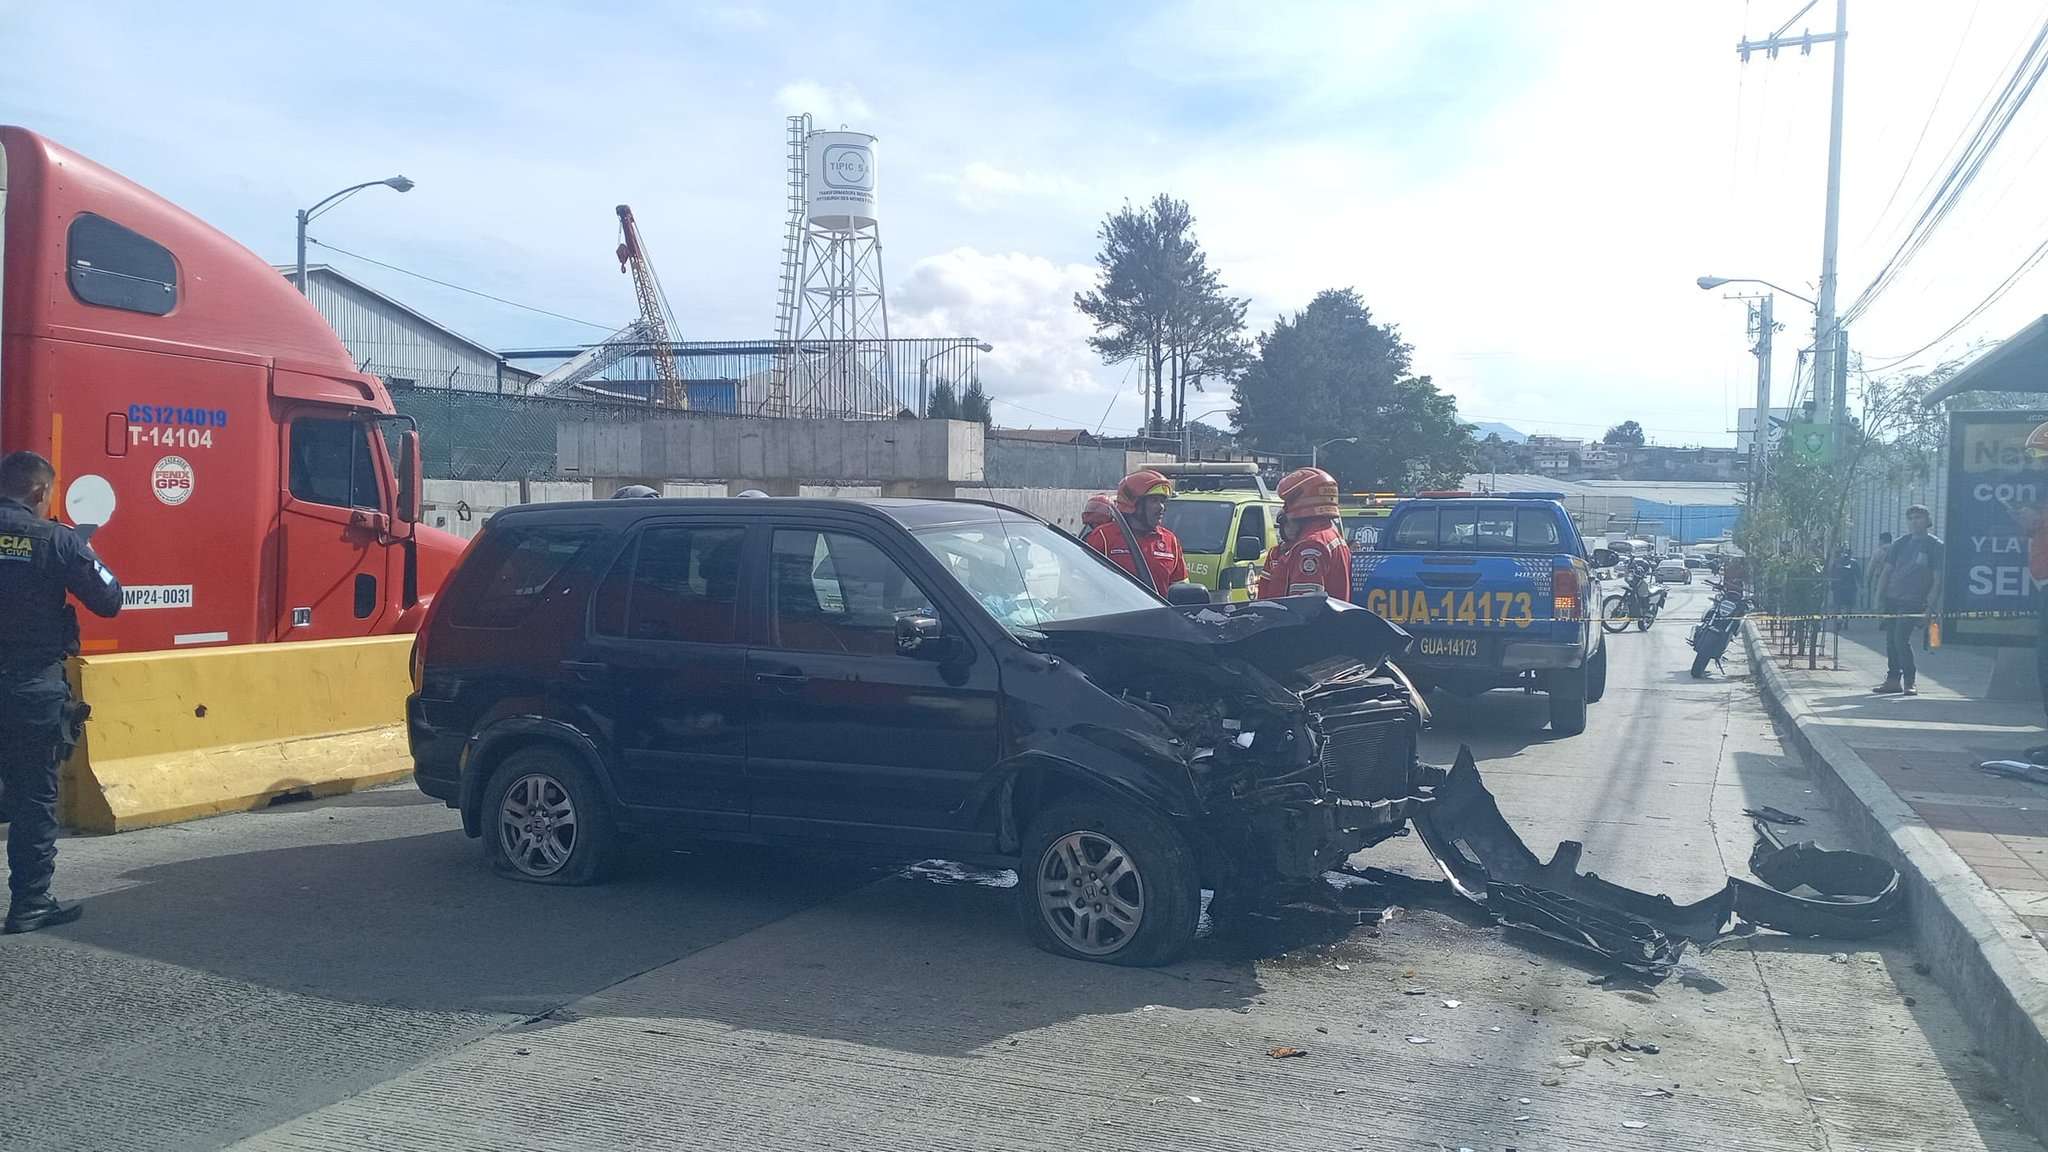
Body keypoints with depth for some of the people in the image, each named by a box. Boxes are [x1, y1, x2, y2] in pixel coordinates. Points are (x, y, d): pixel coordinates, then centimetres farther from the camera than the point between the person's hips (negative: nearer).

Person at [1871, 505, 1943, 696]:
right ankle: (1893, 680, 15)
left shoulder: (1935, 546, -2)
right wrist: (1879, 598, 4)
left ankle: (1909, 683, -6)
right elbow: (1886, 571, 13)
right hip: (1892, 599, 5)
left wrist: (1930, 606, -12)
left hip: (1913, 602, -5)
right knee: (1891, 639, 6)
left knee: (1901, 639, -15)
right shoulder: (1900, 543, 12)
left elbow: (1937, 580, -5)